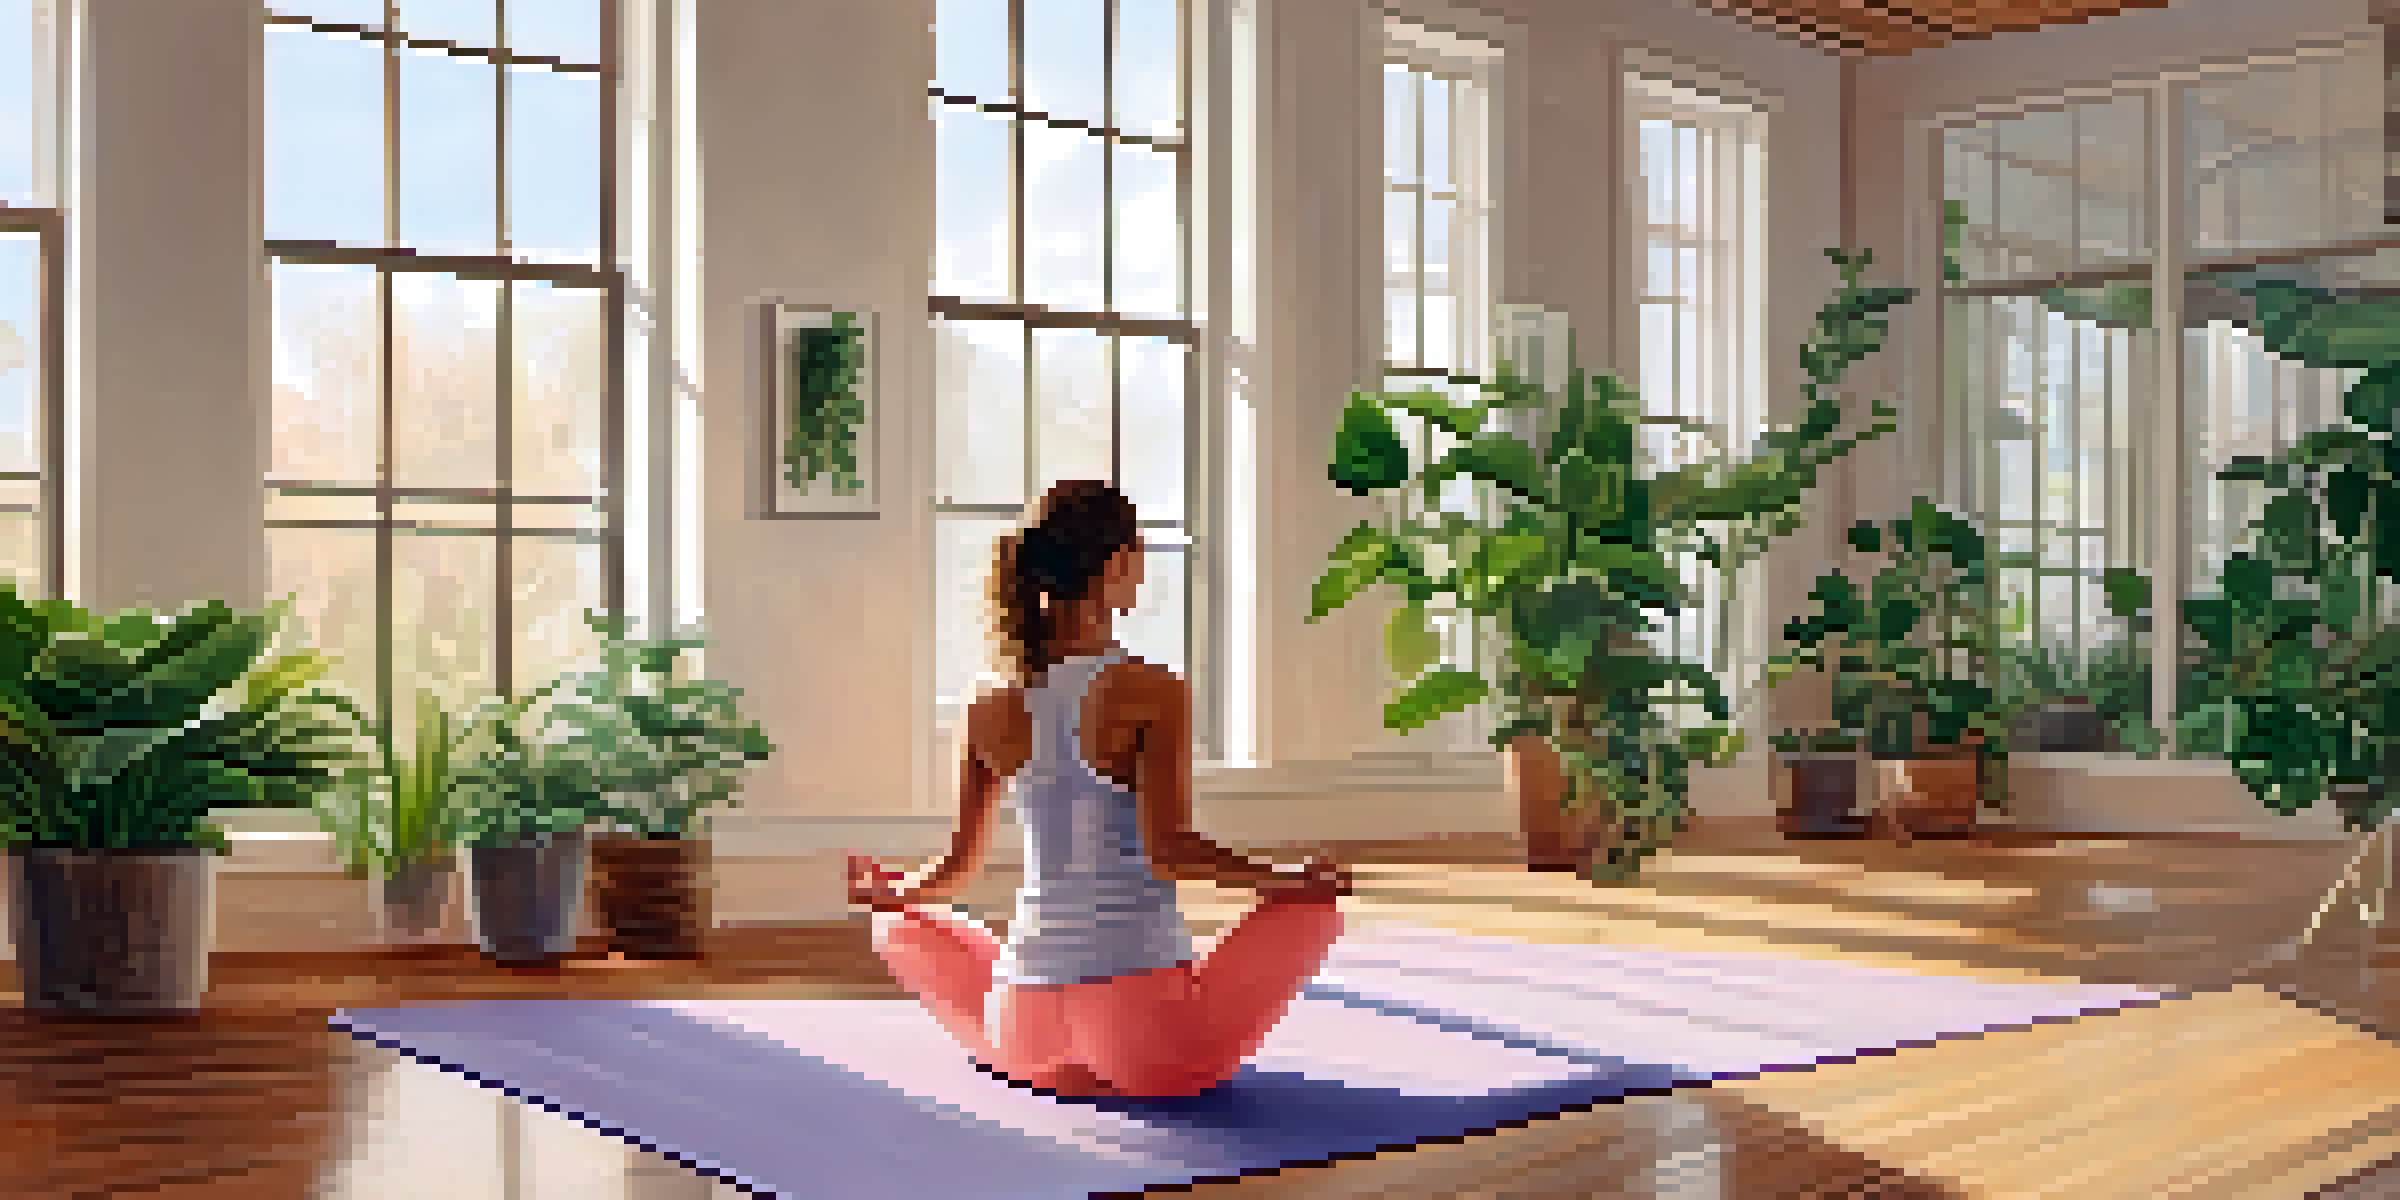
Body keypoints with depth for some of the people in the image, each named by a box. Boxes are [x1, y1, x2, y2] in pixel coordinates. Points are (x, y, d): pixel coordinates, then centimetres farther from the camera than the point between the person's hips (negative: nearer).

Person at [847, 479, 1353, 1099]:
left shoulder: (995, 707, 3)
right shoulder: (1153, 692, -9)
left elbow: (956, 866, 9)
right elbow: (1168, 847, -18)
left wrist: (892, 890, 29)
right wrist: (1287, 878, -7)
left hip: (1027, 1021, 4)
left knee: (900, 923, 31)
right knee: (1313, 905, 14)